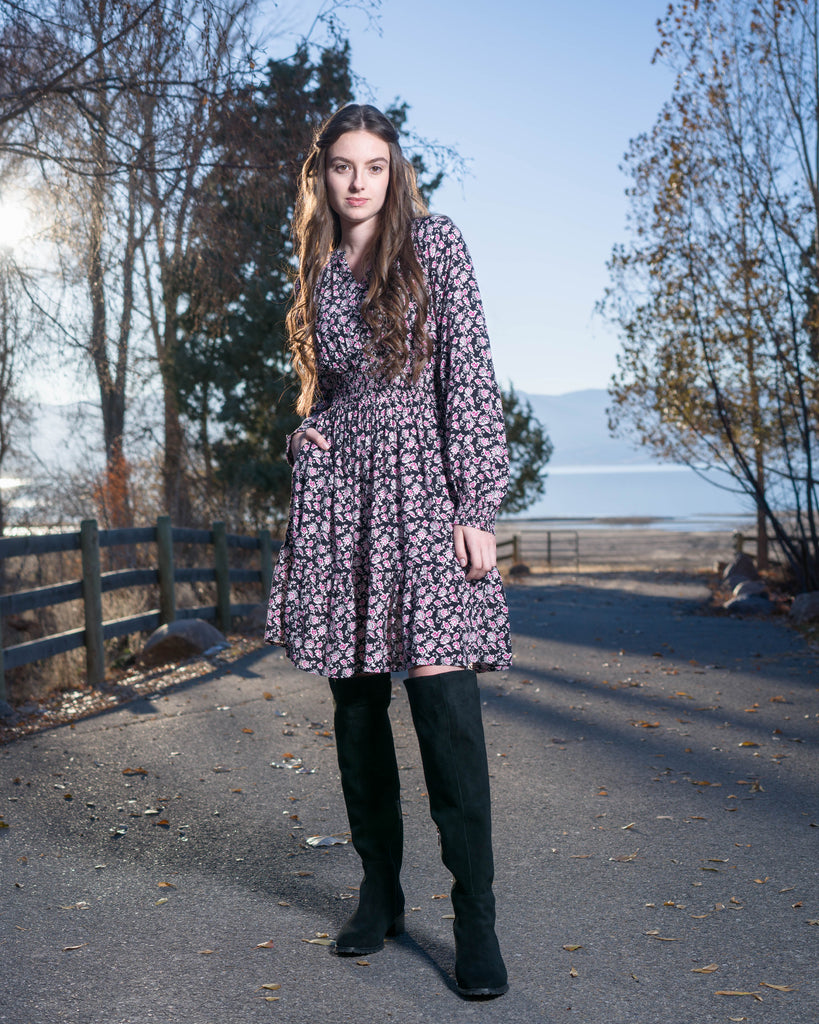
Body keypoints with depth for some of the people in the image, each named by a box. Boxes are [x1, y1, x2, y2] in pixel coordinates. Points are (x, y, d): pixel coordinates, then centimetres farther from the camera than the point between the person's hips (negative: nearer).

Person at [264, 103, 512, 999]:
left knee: (441, 694, -12)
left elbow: (469, 373, -5)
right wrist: (302, 432, 4)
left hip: (420, 481, -5)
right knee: (354, 699, 7)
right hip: (336, 488, 5)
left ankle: (475, 918, -2)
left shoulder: (434, 244, 2)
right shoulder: (318, 268, 16)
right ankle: (379, 893, 20)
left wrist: (477, 504, -12)